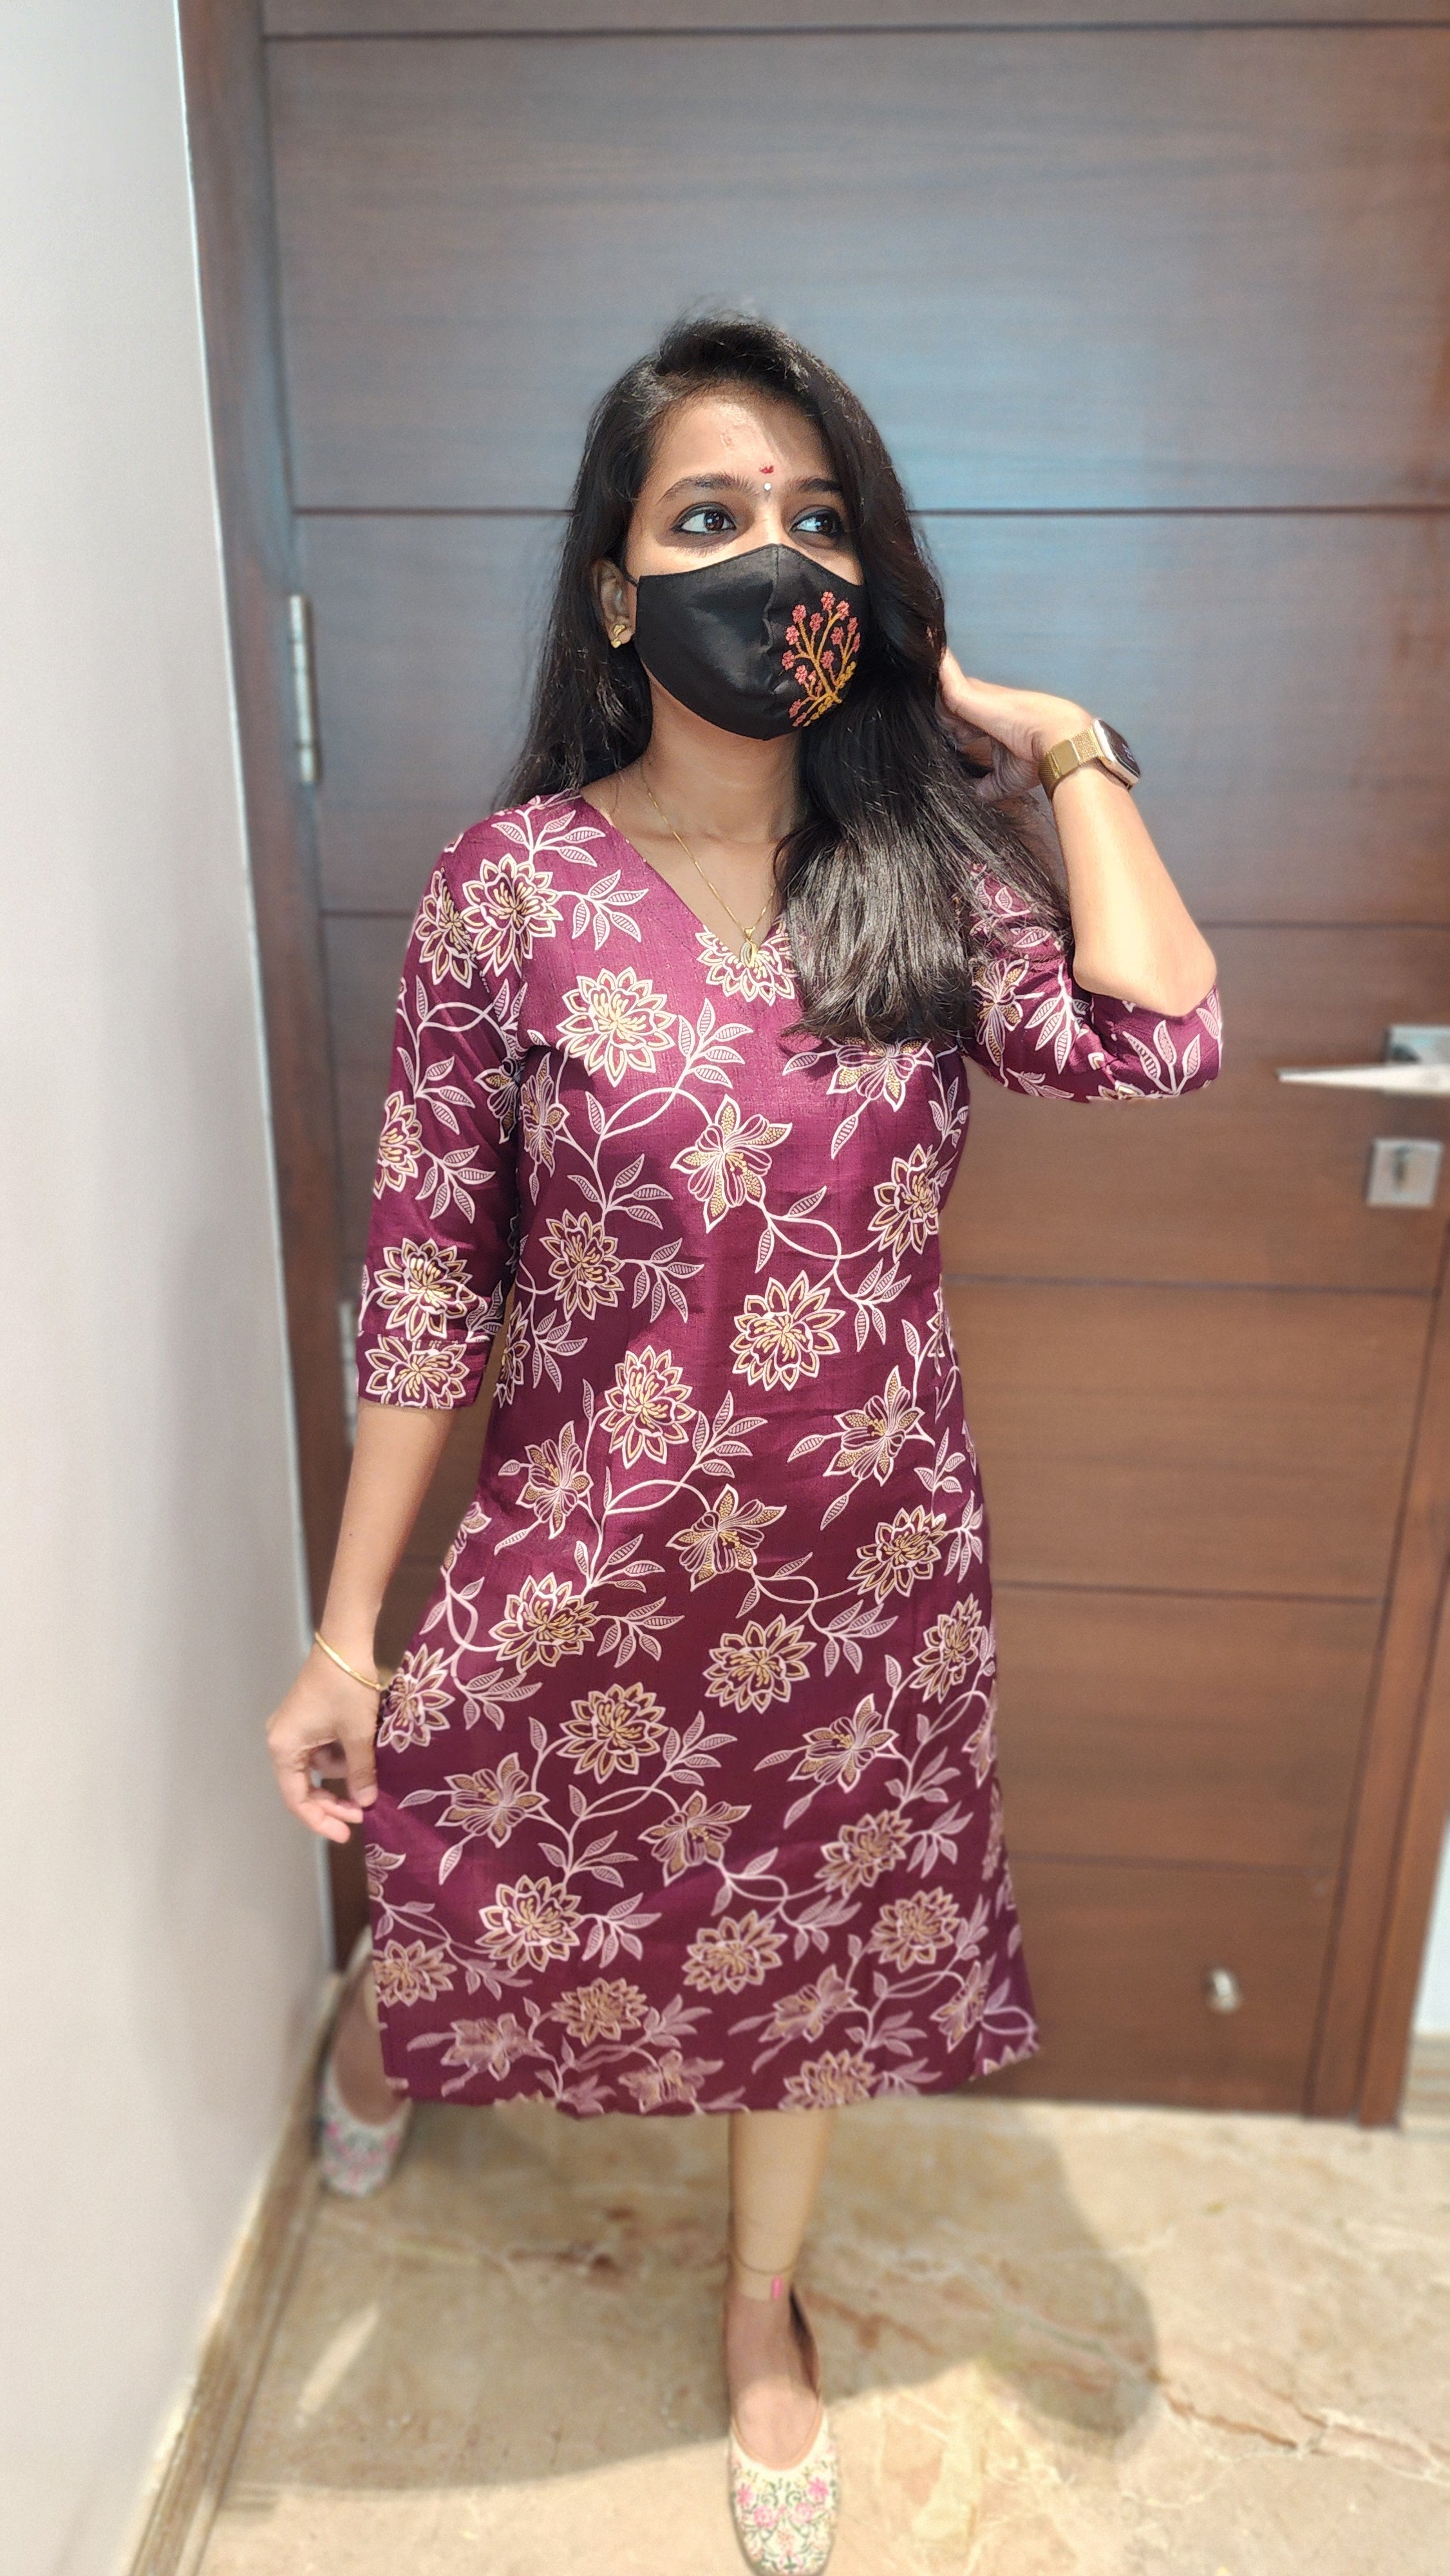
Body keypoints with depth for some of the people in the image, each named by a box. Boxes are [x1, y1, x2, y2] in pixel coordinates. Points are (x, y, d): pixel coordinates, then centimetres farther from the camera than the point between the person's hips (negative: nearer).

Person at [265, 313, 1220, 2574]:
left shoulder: (930, 862, -4)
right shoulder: (512, 884, -11)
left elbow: (1160, 1042, -22)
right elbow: (429, 1275, -9)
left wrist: (1059, 744, -10)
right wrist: (346, 1629, -8)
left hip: (867, 1556, 2)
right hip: (592, 1558, -2)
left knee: (822, 1939, 22)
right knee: (482, 1882, 22)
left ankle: (766, 2312, 55)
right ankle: (387, 2017, 65)